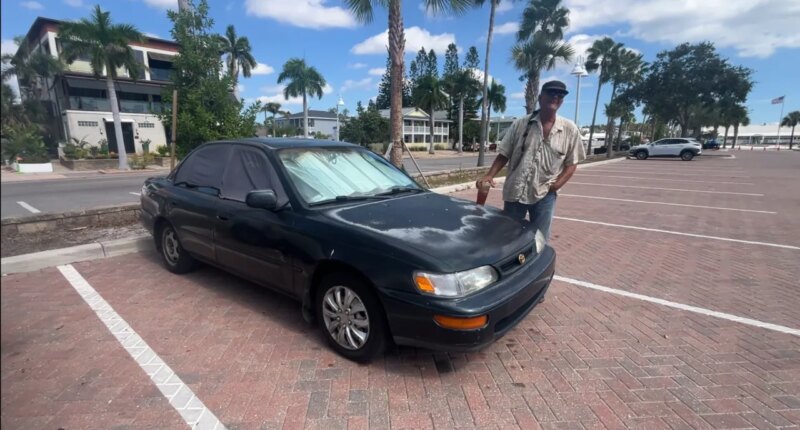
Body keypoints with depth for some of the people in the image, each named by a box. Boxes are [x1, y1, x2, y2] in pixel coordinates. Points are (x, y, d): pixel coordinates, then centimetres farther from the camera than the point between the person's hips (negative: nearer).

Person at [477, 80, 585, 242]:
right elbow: (504, 154, 1)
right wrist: (489, 175, -13)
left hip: (545, 195, 0)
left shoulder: (570, 129, 0)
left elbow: (572, 163, 5)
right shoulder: (520, 124, -1)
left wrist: (558, 183, -11)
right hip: (515, 192, 0)